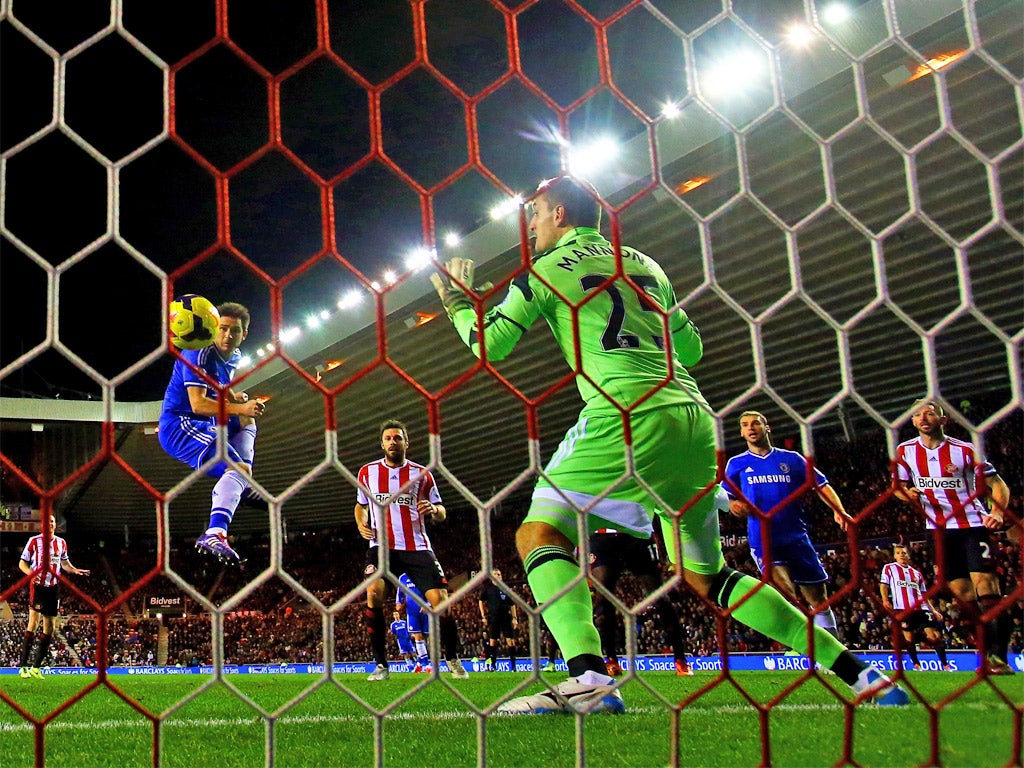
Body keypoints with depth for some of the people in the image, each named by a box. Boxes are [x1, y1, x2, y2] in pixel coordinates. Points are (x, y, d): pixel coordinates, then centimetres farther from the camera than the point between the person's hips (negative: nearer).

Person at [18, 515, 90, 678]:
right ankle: (23, 666, -12)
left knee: (49, 627, 5)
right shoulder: (34, 541, -3)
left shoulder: (61, 543, 11)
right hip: (38, 585, -6)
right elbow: (22, 563, -2)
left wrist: (75, 570, 4)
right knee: (34, 623, -15)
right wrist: (31, 573, -22)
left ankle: (36, 667, 13)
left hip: (53, 587, 6)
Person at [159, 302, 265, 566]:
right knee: (238, 468, -26)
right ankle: (214, 534, -43)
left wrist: (235, 397, 9)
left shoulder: (233, 356, 11)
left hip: (200, 425, 10)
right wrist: (239, 407, -29)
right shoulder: (200, 354, -16)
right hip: (178, 426, -10)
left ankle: (243, 485, 7)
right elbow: (198, 403, -26)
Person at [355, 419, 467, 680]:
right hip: (382, 546, 0)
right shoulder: (367, 472, 9)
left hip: (417, 547, 0)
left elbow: (441, 513, 11)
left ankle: (453, 660, 15)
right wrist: (361, 523, 3)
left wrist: (434, 509, -13)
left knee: (440, 600, -9)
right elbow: (361, 504, 24)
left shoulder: (422, 474, 6)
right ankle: (380, 664, -13)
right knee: (373, 593, -24)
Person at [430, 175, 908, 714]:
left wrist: (456, 299, 27)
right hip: (695, 418, 7)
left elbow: (490, 345, 9)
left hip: (630, 413, -7)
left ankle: (588, 678, -26)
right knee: (705, 576, 15)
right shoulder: (646, 265, 25)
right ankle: (857, 671, 12)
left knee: (539, 532, -3)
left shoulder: (546, 268, 7)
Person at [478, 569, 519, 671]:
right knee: (492, 640, 0)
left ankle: (513, 665, -4)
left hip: (506, 617, 2)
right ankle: (492, 665, 5)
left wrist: (514, 618, 8)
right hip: (493, 617, -2)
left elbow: (512, 604, 17)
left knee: (510, 639, -5)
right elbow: (481, 601, 6)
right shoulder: (487, 588, 7)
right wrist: (483, 616, -2)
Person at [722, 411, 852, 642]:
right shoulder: (736, 464, 9)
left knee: (819, 598, 7)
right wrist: (734, 505, -14)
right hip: (763, 541, -2)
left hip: (798, 538, 2)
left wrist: (838, 511, -10)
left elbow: (821, 485, 7)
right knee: (787, 596, -21)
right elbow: (727, 499, 10)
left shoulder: (792, 459, 10)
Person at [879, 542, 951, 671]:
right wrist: (885, 599, -14)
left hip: (920, 608, 3)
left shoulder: (916, 573, 23)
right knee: (909, 638, -5)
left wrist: (933, 610, 15)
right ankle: (916, 665, 6)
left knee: (933, 636, -6)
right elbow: (883, 585, 4)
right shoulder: (889, 568, 12)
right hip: (902, 608, -3)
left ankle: (945, 665, -1)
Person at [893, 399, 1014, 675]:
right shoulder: (905, 451, 3)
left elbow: (997, 483, -2)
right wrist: (907, 493, -10)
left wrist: (997, 512, -20)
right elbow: (898, 485, 14)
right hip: (940, 529, 4)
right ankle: (989, 650, 13)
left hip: (972, 524, -3)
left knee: (986, 588, -15)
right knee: (963, 595, 3)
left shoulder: (964, 450, -6)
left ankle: (998, 656, -15)